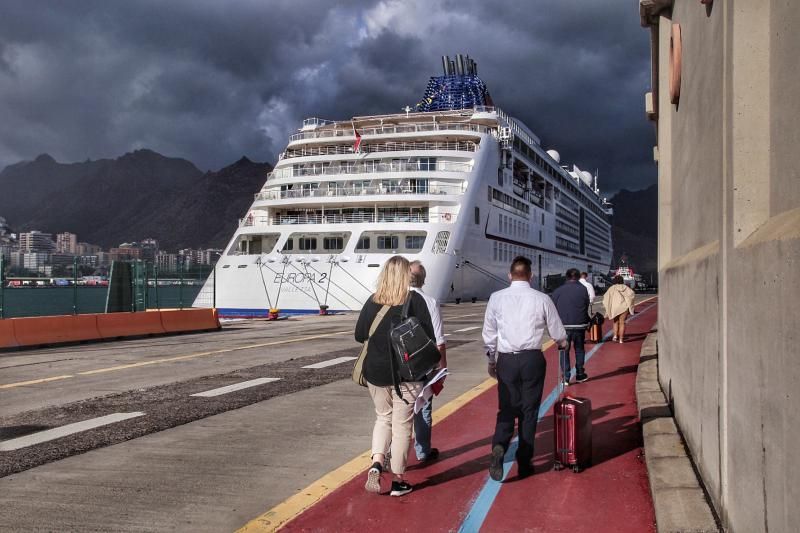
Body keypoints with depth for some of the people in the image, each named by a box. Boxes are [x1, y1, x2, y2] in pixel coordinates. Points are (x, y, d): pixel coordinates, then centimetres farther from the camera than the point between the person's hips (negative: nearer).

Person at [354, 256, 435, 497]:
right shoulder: (414, 300, -8)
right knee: (402, 423, 7)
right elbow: (428, 335, -9)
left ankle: (377, 463, -1)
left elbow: (359, 335, 5)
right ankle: (398, 480, 13)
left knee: (383, 417, 20)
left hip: (375, 371, 3)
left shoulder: (373, 301, 0)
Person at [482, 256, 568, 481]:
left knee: (506, 409, 8)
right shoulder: (542, 299, -4)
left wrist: (491, 360, 18)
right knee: (529, 411, 9)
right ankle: (524, 463, 15)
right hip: (533, 359, 0)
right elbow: (558, 333, 6)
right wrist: (563, 343, 29)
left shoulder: (497, 298, -2)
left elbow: (489, 333, 4)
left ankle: (499, 446, -18)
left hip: (506, 360, 1)